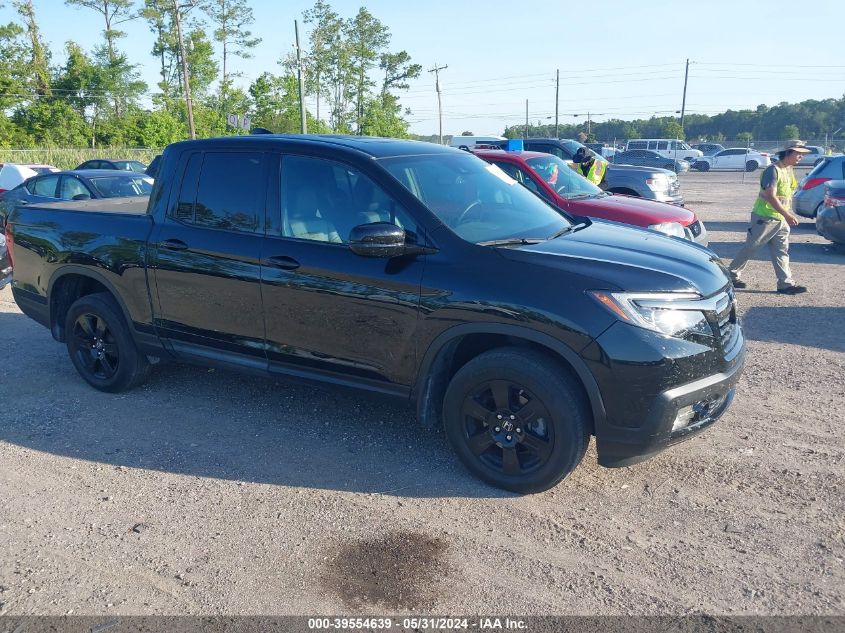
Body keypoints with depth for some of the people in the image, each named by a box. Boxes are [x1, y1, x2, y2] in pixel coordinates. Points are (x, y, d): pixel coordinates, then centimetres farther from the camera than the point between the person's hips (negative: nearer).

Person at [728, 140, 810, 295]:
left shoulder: (789, 170, 12)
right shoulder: (773, 170, -16)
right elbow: (771, 196, -24)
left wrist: (788, 215, 13)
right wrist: (788, 215, -26)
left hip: (781, 219, 9)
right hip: (765, 218, -9)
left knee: (781, 252, 6)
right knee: (750, 248, 1)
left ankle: (786, 283, 6)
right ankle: (732, 275, 14)